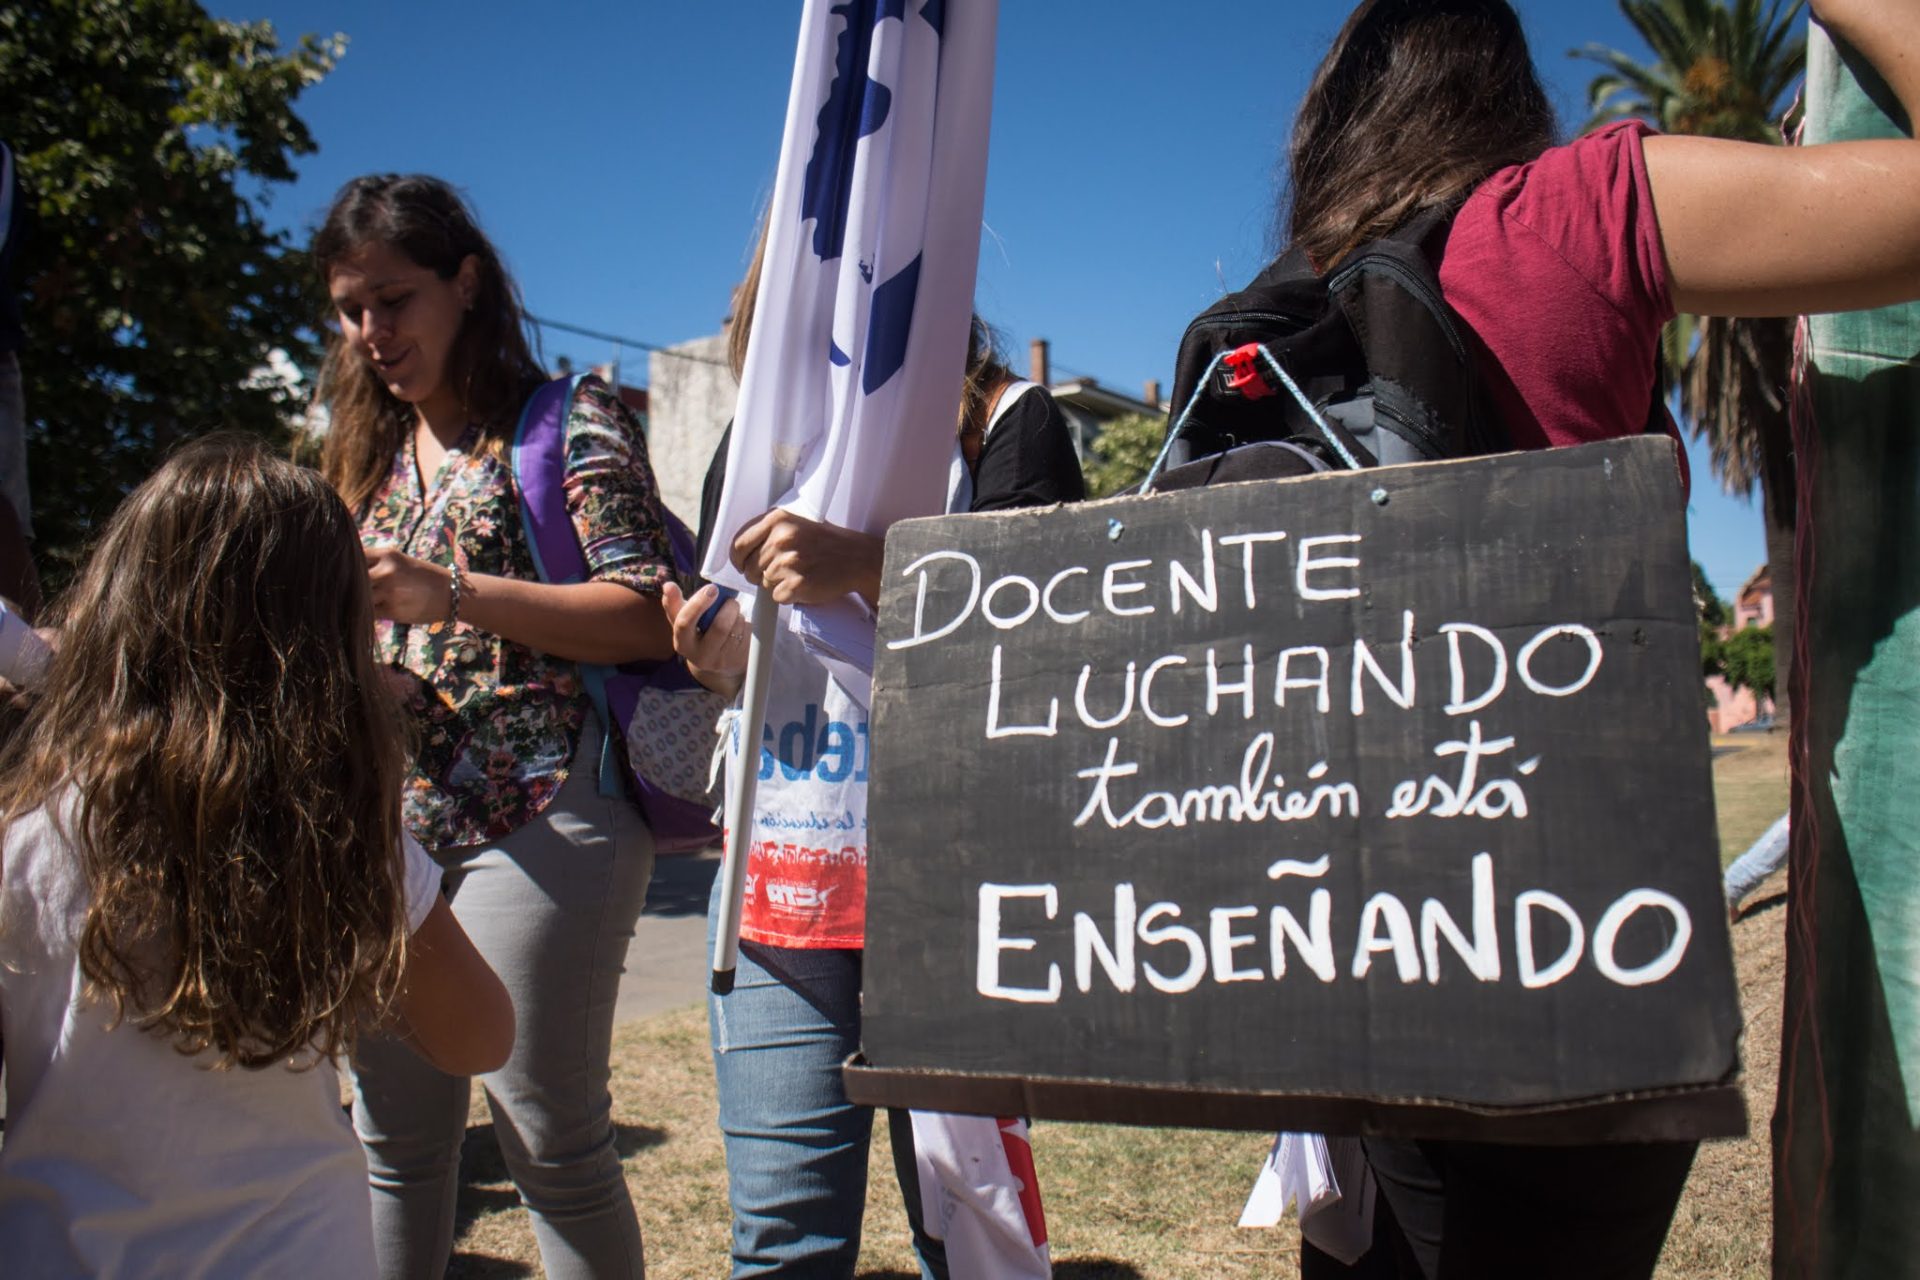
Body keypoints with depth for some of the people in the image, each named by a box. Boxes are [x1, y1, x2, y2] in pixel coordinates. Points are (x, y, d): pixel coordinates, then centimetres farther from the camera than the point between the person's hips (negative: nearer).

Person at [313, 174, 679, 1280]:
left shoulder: (570, 422, -1)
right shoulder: (372, 453, 19)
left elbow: (651, 618, -11)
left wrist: (456, 593, -20)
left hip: (537, 812, -6)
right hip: (388, 824, 7)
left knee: (552, 1134, -1)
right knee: (396, 1134, 14)